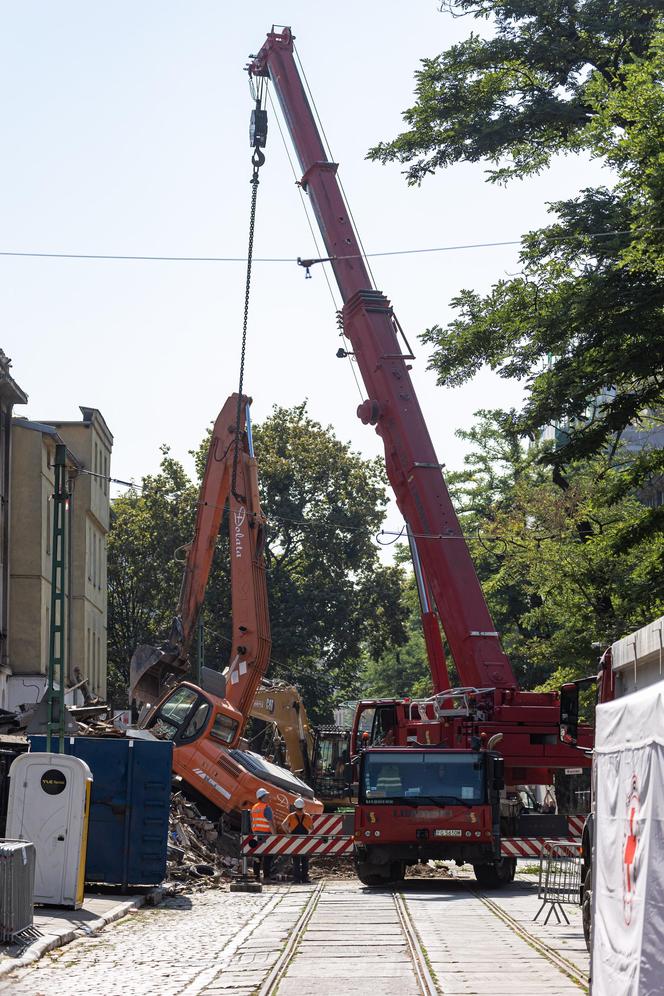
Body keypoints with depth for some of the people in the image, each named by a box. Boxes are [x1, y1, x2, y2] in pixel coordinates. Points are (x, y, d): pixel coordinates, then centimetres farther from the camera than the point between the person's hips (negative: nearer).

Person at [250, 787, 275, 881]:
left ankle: (256, 875, 10)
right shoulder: (266, 807, -12)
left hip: (256, 833, 8)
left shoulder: (254, 807, 13)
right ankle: (266, 875, -9)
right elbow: (270, 822, -17)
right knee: (267, 855, -6)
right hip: (265, 833, -8)